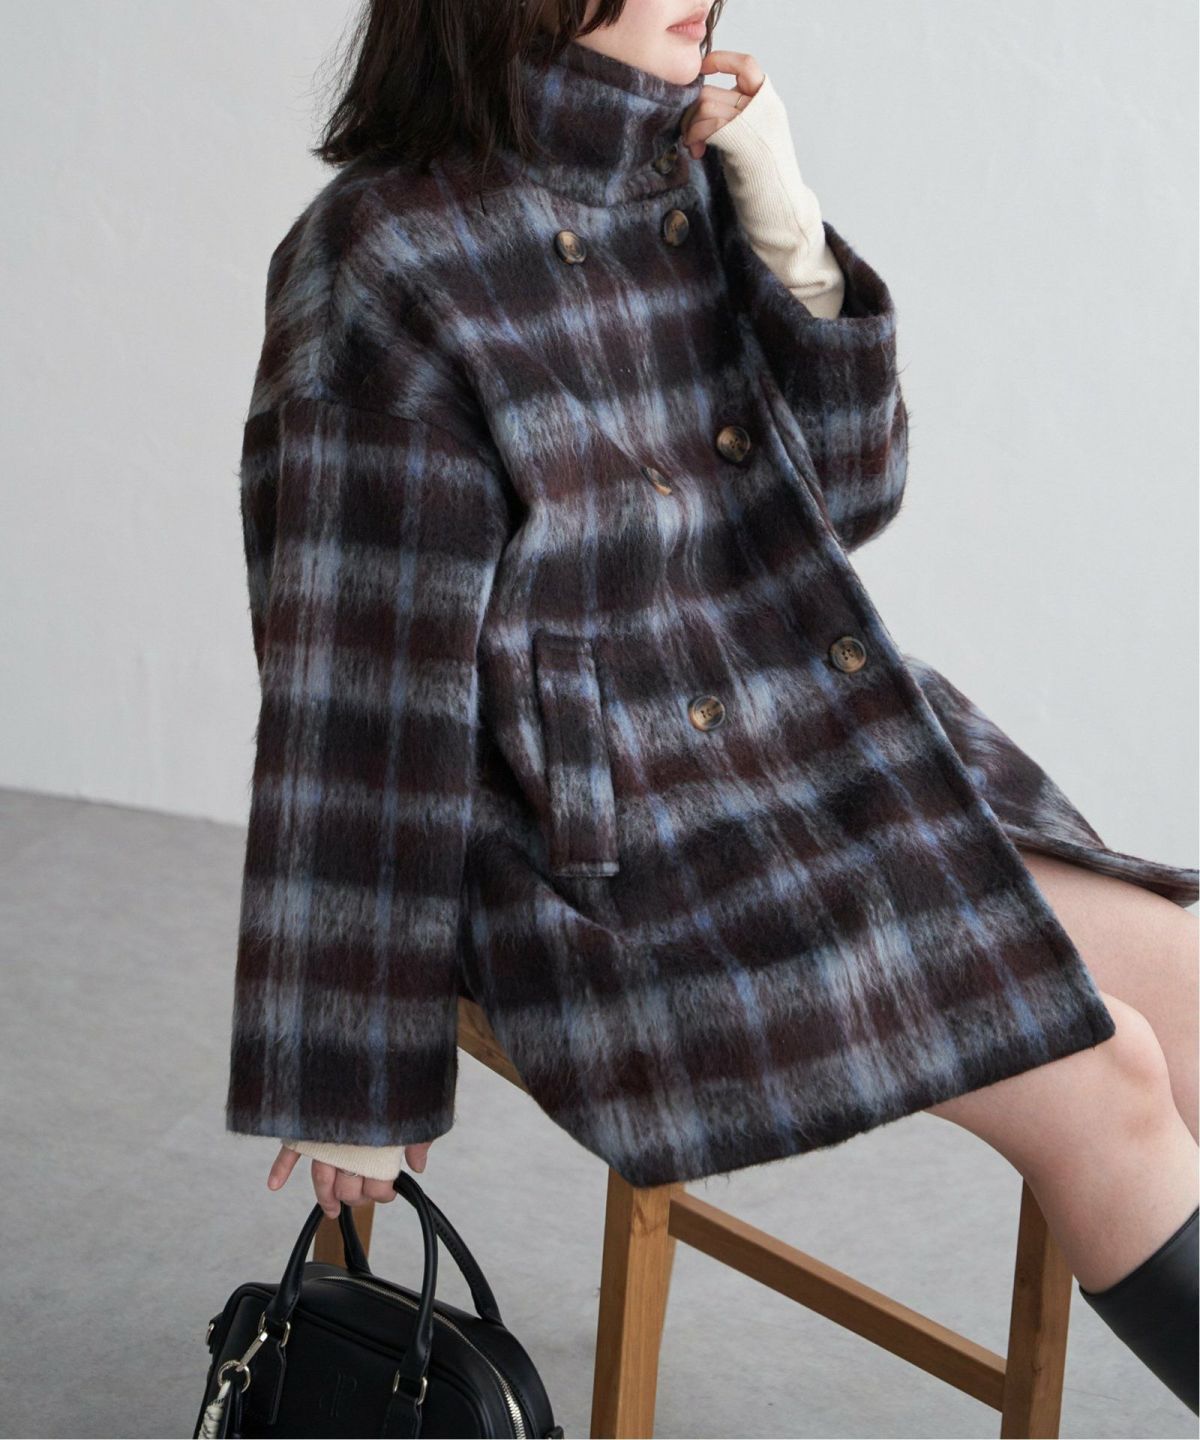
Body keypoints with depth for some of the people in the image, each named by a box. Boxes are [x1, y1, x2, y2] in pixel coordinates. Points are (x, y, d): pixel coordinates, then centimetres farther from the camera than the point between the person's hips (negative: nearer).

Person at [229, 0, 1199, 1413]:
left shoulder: (693, 183, 3)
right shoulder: (389, 261, -15)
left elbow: (848, 498, 10)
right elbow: (355, 680, -14)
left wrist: (788, 232, -7)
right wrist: (350, 1077, -11)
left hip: (830, 750, 7)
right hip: (609, 845, -7)